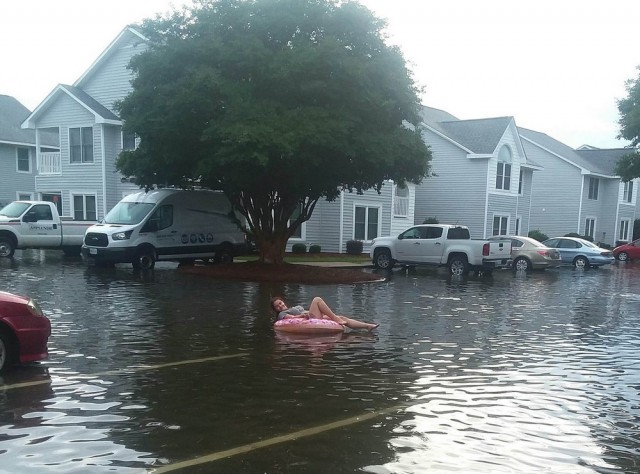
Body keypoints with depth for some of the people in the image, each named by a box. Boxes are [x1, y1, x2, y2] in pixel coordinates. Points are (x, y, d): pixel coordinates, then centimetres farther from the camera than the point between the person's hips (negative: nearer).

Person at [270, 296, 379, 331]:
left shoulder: (296, 307, 36)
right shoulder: (282, 314, 11)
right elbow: (290, 317, -8)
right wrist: (302, 315, -23)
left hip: (318, 317, 7)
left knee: (342, 318, -5)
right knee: (317, 299, -21)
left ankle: (367, 326, -14)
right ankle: (336, 318, -26)